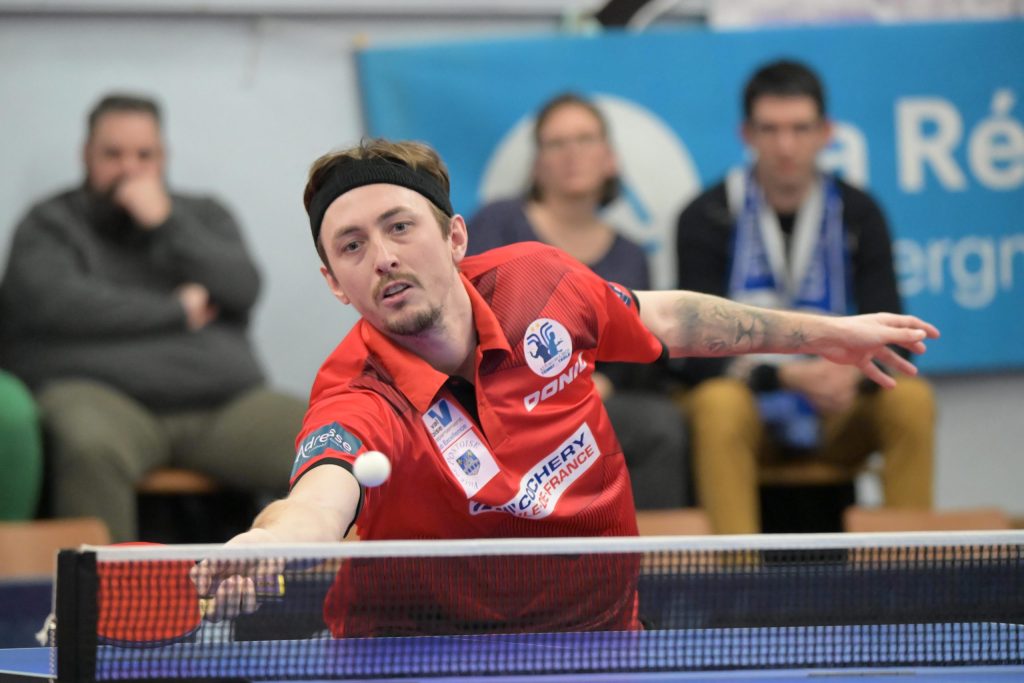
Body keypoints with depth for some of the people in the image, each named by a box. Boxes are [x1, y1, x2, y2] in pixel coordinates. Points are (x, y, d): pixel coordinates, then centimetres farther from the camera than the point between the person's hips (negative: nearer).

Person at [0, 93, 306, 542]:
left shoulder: (203, 216, 23)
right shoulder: (50, 224, 12)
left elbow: (243, 288, 5)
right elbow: (54, 302, -9)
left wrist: (167, 224, -3)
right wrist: (178, 311, 0)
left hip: (223, 405, 3)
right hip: (102, 395, -3)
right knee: (91, 447, -40)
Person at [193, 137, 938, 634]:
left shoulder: (538, 280, -13)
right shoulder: (360, 400, -29)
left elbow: (663, 318, 9)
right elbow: (324, 492, -53)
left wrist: (824, 333, 18)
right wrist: (272, 539, -77)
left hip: (601, 634, 4)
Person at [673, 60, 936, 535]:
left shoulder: (856, 213, 1)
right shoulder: (707, 219, -7)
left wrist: (855, 374, -28)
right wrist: (788, 377, -29)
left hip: (835, 416, 3)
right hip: (748, 408, -3)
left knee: (912, 399, -25)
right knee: (719, 404, -36)